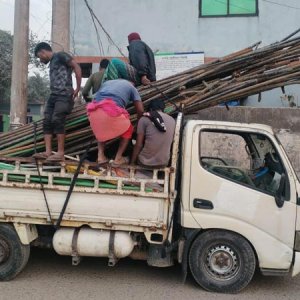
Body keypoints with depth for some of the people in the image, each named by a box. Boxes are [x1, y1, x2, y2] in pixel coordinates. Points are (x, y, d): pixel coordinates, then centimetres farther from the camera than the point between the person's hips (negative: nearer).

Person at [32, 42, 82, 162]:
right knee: (47, 122, -2)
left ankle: (60, 153, -15)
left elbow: (76, 67, -6)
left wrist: (78, 88, -8)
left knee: (57, 120, -18)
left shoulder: (60, 56, 3)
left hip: (64, 95, -9)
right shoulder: (51, 63, 28)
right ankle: (48, 152, -4)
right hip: (53, 95, 9)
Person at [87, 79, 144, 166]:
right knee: (127, 131, 22)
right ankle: (118, 158, 15)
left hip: (94, 111, 4)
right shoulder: (131, 87, 27)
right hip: (112, 110, -4)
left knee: (101, 131, 33)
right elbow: (140, 110, 20)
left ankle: (100, 156, 19)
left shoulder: (106, 82, 37)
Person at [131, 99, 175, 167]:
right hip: (164, 162, 4)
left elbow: (138, 145, -8)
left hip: (145, 162, -4)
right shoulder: (172, 120, 5)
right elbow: (170, 143, 13)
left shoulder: (145, 119, -6)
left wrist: (132, 162, 2)